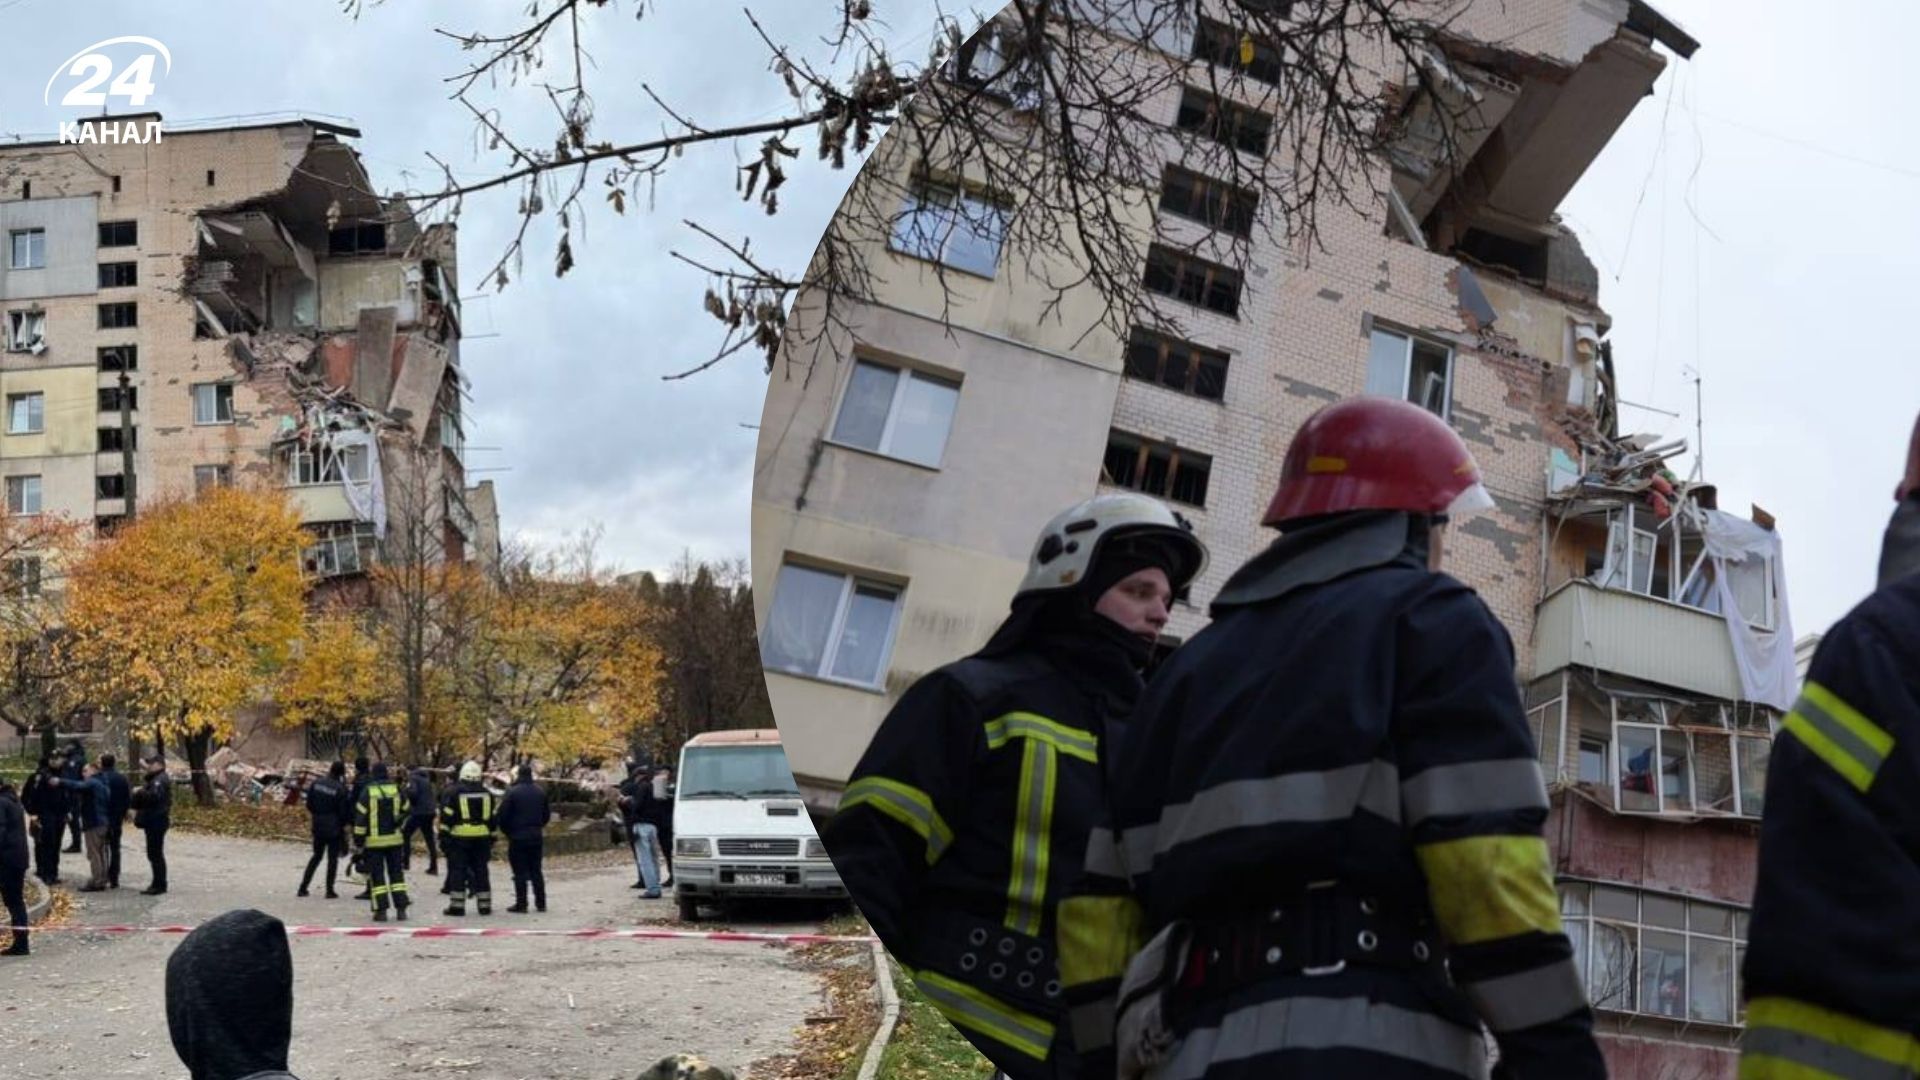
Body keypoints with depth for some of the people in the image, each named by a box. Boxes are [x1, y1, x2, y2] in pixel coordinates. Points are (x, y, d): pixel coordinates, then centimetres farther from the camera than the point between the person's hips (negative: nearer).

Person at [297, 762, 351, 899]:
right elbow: (343, 812, -10)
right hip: (334, 828, -5)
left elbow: (309, 805, 6)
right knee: (333, 858, 5)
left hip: (318, 826, 5)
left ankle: (303, 887, 16)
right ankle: (329, 890, 5)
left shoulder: (316, 784, -1)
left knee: (317, 856, 18)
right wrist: (345, 826, 4)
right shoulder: (340, 789, -15)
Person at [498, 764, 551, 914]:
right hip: (536, 837, 5)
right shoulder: (540, 792, 6)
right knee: (536, 871, 12)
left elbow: (503, 815, -12)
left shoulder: (512, 792, -12)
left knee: (520, 873, -1)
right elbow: (547, 814, 12)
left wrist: (507, 831, 4)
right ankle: (541, 903, 13)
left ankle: (521, 904, -2)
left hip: (517, 837, -5)